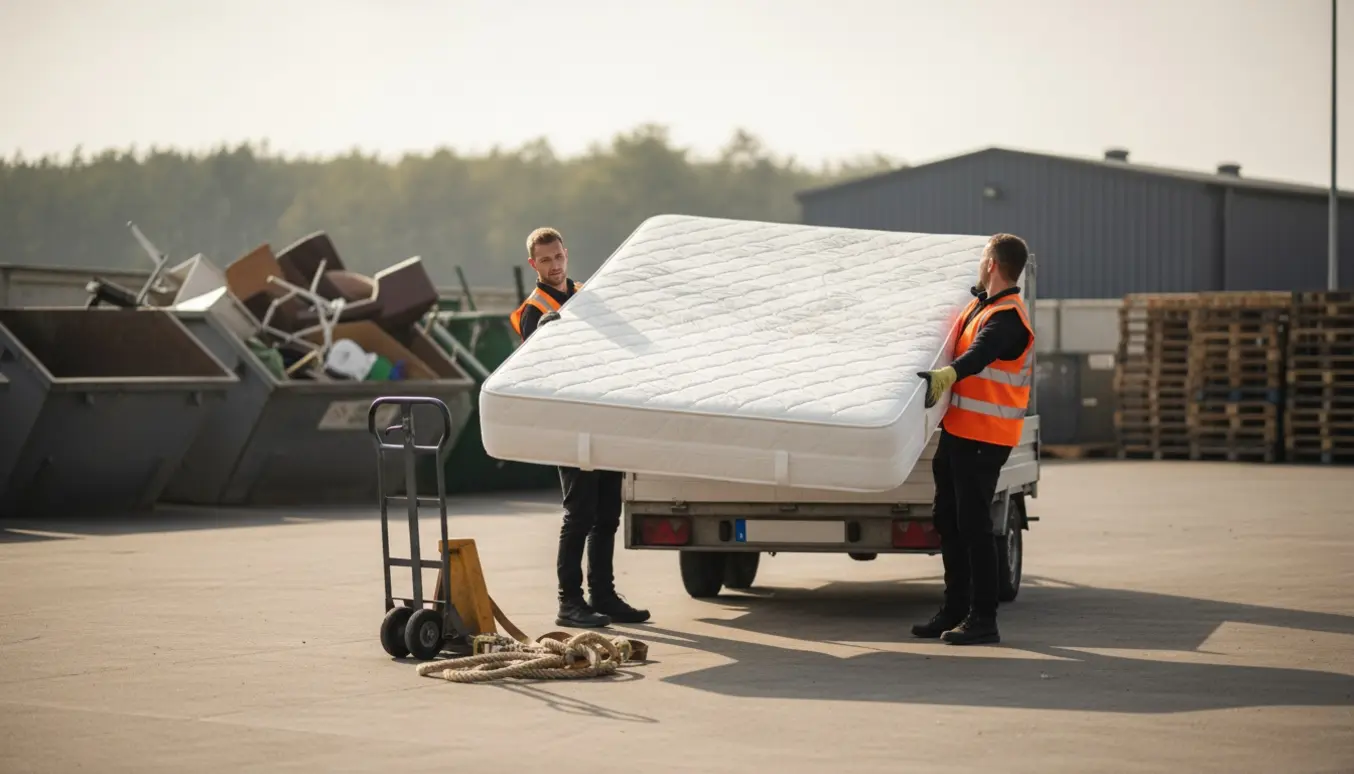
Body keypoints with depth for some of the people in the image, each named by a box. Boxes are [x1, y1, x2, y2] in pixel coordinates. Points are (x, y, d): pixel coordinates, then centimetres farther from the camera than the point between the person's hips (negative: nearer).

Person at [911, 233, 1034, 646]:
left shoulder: (1007, 317, -17)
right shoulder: (982, 303, 14)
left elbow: (980, 354, -37)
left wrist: (947, 375, -53)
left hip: (983, 438, -10)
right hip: (957, 430, 10)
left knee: (973, 524, -8)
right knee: (949, 520, 14)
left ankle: (983, 620, -2)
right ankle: (954, 611, 23)